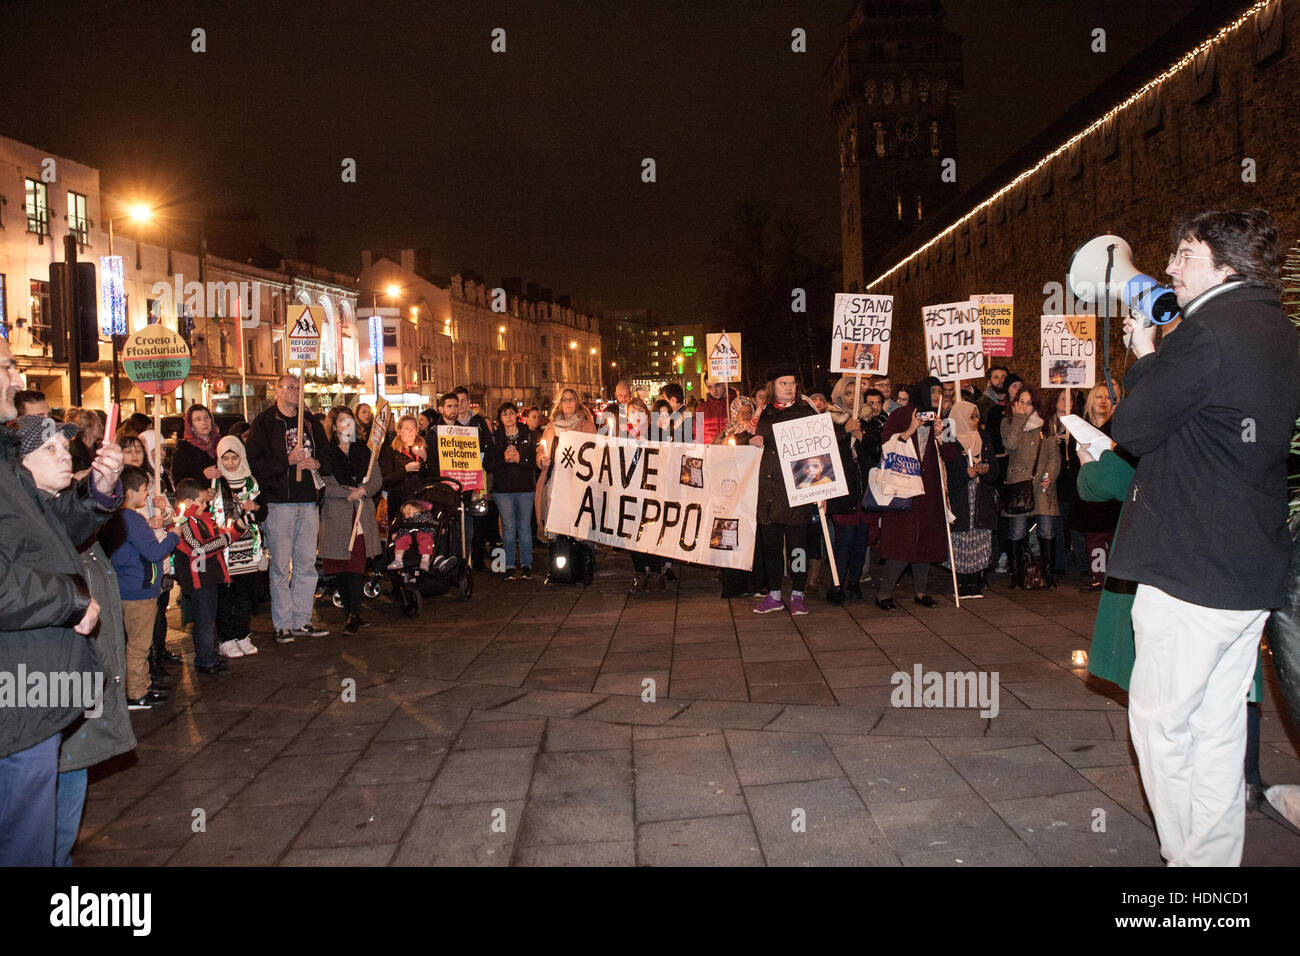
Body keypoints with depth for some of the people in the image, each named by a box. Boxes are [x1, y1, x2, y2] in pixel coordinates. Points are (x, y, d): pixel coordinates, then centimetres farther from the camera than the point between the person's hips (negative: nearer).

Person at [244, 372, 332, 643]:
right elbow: (254, 463, -9)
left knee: (306, 564, 8)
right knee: (281, 567, -2)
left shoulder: (310, 422, 16)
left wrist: (317, 463, -1)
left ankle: (302, 620, 17)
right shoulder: (264, 423, 1)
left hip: (308, 502, 5)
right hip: (279, 502, -5)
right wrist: (287, 460, -17)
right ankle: (282, 624, 6)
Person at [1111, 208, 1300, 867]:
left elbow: (1129, 429, -12)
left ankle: (1187, 857, 11)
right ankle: (1218, 857, 25)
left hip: (1189, 570, -9)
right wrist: (1158, 358, 14)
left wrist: (1144, 356, 2)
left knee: (1160, 722, 3)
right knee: (1219, 727, 15)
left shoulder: (1207, 333, -16)